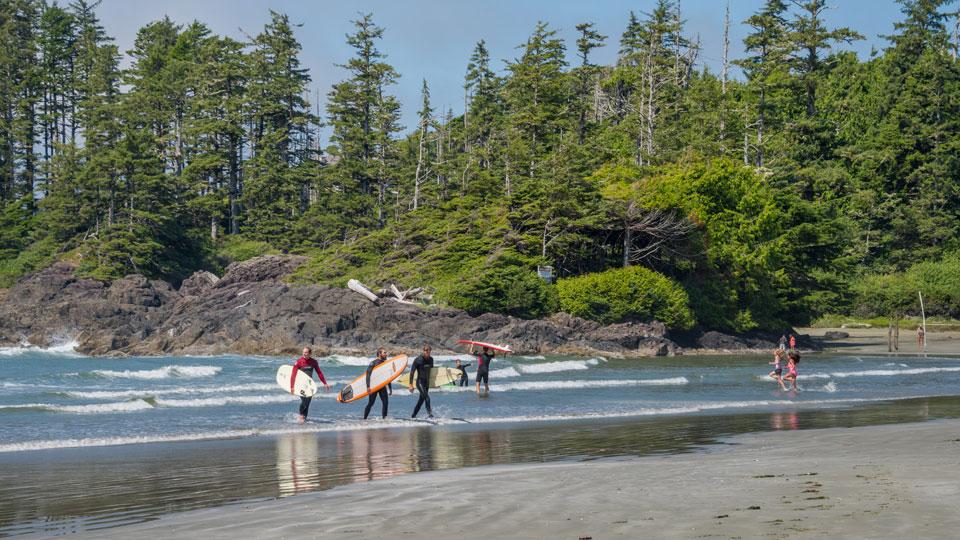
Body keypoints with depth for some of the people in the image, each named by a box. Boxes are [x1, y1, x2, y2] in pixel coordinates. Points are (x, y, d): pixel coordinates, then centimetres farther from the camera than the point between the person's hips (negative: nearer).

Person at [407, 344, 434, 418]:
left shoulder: (431, 359, 7)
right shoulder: (417, 360, -11)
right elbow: (412, 372, -10)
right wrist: (410, 384, -15)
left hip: (427, 383, 6)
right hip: (420, 382, -6)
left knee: (421, 400, 10)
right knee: (427, 398, -21)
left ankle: (413, 416, 20)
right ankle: (429, 413, -12)